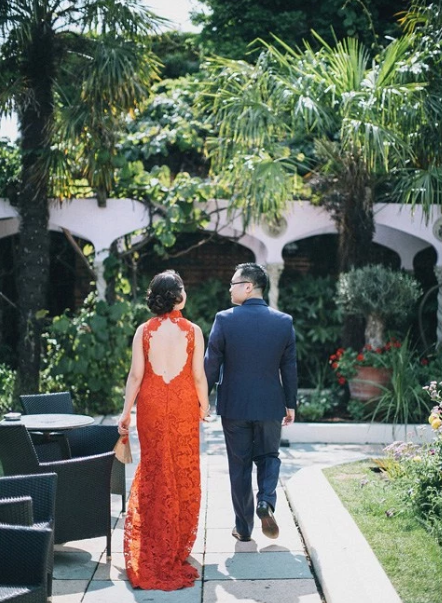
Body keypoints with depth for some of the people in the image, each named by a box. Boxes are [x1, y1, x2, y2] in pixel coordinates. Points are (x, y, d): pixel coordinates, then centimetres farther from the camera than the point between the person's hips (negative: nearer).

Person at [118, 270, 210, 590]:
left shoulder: (144, 331, -3)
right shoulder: (192, 331, -6)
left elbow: (136, 375, -4)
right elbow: (199, 375, -5)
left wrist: (127, 411, 2)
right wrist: (204, 405, 9)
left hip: (151, 404, 1)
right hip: (184, 405, -1)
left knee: (154, 466, 12)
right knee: (184, 468, 10)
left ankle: (153, 537, 16)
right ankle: (179, 537, 18)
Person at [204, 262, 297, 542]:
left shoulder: (225, 319, -11)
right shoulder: (284, 322, -4)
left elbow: (211, 365, -7)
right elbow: (289, 367, 2)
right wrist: (291, 404, 12)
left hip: (234, 405, -1)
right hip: (270, 405, 1)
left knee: (239, 465, 10)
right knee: (269, 456, 20)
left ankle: (244, 527, 17)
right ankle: (266, 501, -6)